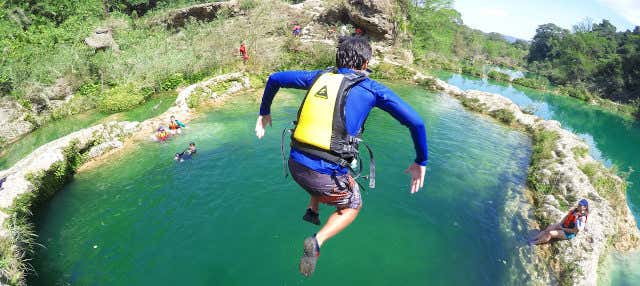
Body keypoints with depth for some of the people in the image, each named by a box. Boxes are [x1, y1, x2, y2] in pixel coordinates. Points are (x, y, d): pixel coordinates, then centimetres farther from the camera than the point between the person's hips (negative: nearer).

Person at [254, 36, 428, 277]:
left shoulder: (319, 76, 11)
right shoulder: (371, 88, 0)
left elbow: (275, 78, 19)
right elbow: (416, 122, -3)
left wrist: (264, 113, 32)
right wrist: (420, 162, 9)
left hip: (295, 165, 6)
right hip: (325, 176, -5)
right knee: (353, 206, 26)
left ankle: (312, 211, 28)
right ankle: (317, 242, 3)